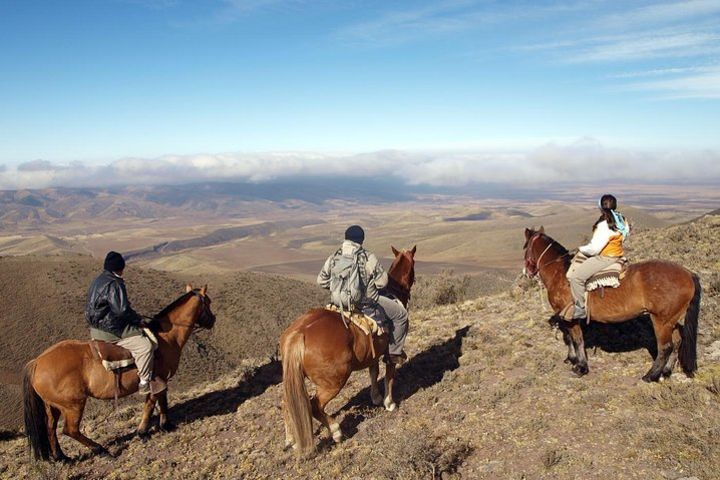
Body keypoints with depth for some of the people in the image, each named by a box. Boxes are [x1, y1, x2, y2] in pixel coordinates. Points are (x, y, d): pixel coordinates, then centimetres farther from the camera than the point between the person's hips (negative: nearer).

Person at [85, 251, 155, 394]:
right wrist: (138, 319, -9)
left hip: (96, 328, 11)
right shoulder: (114, 284, -19)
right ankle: (145, 382, -11)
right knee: (144, 345, -16)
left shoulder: (98, 281, 13)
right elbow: (122, 310, -26)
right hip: (109, 331, -11)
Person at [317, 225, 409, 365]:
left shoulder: (333, 258, -5)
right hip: (368, 306, -5)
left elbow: (321, 281, 5)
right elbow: (382, 282, -13)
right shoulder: (369, 258, -18)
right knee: (401, 314, 13)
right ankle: (395, 352, 20)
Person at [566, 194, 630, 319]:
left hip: (605, 258, -11)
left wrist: (581, 249, -4)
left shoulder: (605, 225, -25)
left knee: (576, 276, -15)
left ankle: (580, 309, -9)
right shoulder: (620, 220, 3)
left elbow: (594, 249, -24)